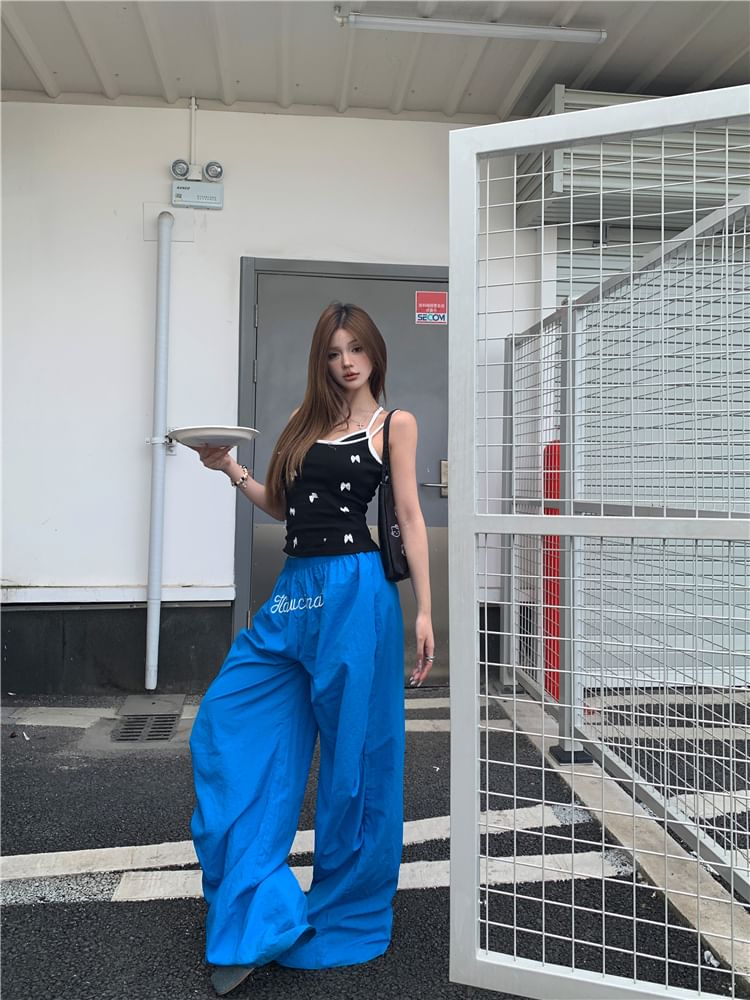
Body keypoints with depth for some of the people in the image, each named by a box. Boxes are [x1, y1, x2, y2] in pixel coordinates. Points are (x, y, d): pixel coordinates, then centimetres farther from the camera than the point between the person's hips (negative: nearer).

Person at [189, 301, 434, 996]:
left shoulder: (395, 424, 3)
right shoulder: (306, 419, 16)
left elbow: (410, 517, -2)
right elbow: (280, 505, 18)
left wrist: (424, 612, -7)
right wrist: (233, 472, 2)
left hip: (356, 593, -6)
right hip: (295, 591, 6)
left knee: (354, 754, 4)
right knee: (226, 722, 2)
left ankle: (345, 916, 27)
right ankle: (258, 917, 14)